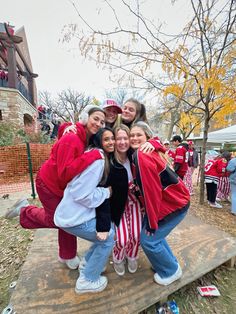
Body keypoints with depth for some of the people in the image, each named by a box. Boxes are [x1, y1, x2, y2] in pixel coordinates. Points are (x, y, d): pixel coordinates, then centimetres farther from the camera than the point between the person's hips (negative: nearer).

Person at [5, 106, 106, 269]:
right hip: (49, 183, -7)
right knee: (55, 219, 11)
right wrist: (93, 155, -41)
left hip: (65, 185, 8)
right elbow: (65, 173, -39)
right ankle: (25, 210, 35)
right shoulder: (71, 139, -32)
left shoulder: (88, 139, -5)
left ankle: (68, 256, 38)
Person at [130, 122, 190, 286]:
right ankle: (170, 262, 42)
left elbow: (151, 191, -25)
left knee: (148, 239, 5)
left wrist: (152, 222, -15)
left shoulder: (141, 157, -26)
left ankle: (171, 271, 31)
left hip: (174, 204, -9)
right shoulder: (151, 152, 5)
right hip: (173, 199, 9)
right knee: (153, 232, 20)